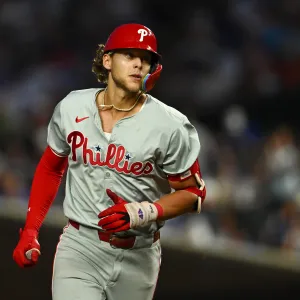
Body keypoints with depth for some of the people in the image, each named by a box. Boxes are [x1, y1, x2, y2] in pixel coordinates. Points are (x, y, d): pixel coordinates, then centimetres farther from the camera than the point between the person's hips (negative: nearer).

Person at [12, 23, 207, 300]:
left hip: (138, 256, 0)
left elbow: (193, 193, -3)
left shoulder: (170, 126, -10)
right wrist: (30, 230, 9)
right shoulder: (71, 108, -1)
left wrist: (143, 213, -20)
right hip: (79, 249, 1)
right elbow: (50, 169, 14)